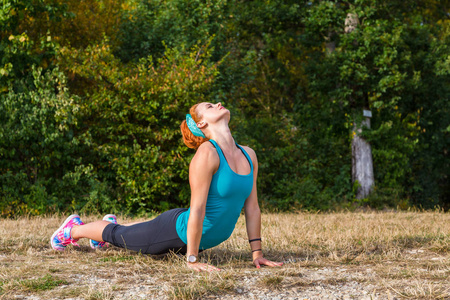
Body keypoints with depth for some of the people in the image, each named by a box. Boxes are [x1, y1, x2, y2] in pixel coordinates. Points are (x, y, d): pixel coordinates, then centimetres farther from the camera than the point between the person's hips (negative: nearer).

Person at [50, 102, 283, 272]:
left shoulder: (249, 155, -6)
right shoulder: (207, 154, -29)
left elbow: (252, 208, -2)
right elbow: (197, 210, -30)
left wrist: (257, 253, -5)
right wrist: (192, 260, -29)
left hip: (206, 239, 7)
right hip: (176, 230, -7)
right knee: (119, 236, 19)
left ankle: (111, 225, 63)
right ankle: (73, 229, 44)